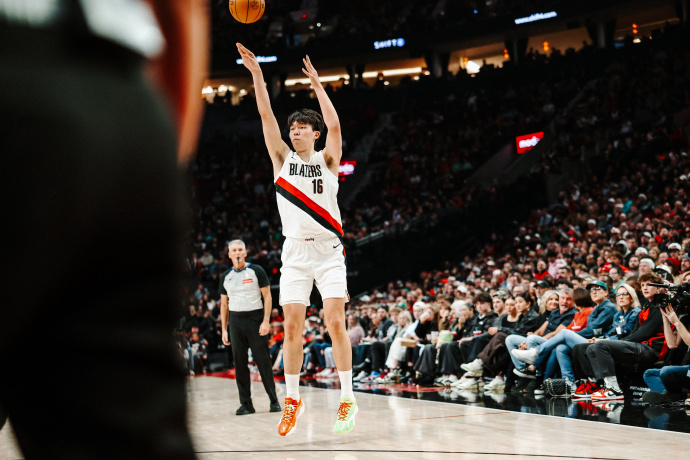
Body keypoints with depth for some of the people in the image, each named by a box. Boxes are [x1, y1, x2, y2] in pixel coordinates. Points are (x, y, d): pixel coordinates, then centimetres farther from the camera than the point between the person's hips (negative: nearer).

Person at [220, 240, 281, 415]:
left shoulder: (256, 271, 0)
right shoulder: (225, 277, 11)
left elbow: (267, 297, -2)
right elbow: (224, 304, 16)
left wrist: (266, 321, -12)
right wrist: (224, 329, 9)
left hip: (255, 317, -4)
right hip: (236, 320, 4)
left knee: (263, 361, -3)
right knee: (240, 363, 2)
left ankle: (274, 400, 6)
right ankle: (246, 404, 8)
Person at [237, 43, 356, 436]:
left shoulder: (327, 160, 4)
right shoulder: (283, 158, 9)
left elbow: (335, 127, -15)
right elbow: (267, 116, 0)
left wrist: (317, 84, -14)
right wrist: (257, 75, -9)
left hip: (328, 250, -2)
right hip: (295, 252, 2)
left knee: (335, 322, -9)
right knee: (292, 326, -1)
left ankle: (348, 399, -2)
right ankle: (293, 400, 11)